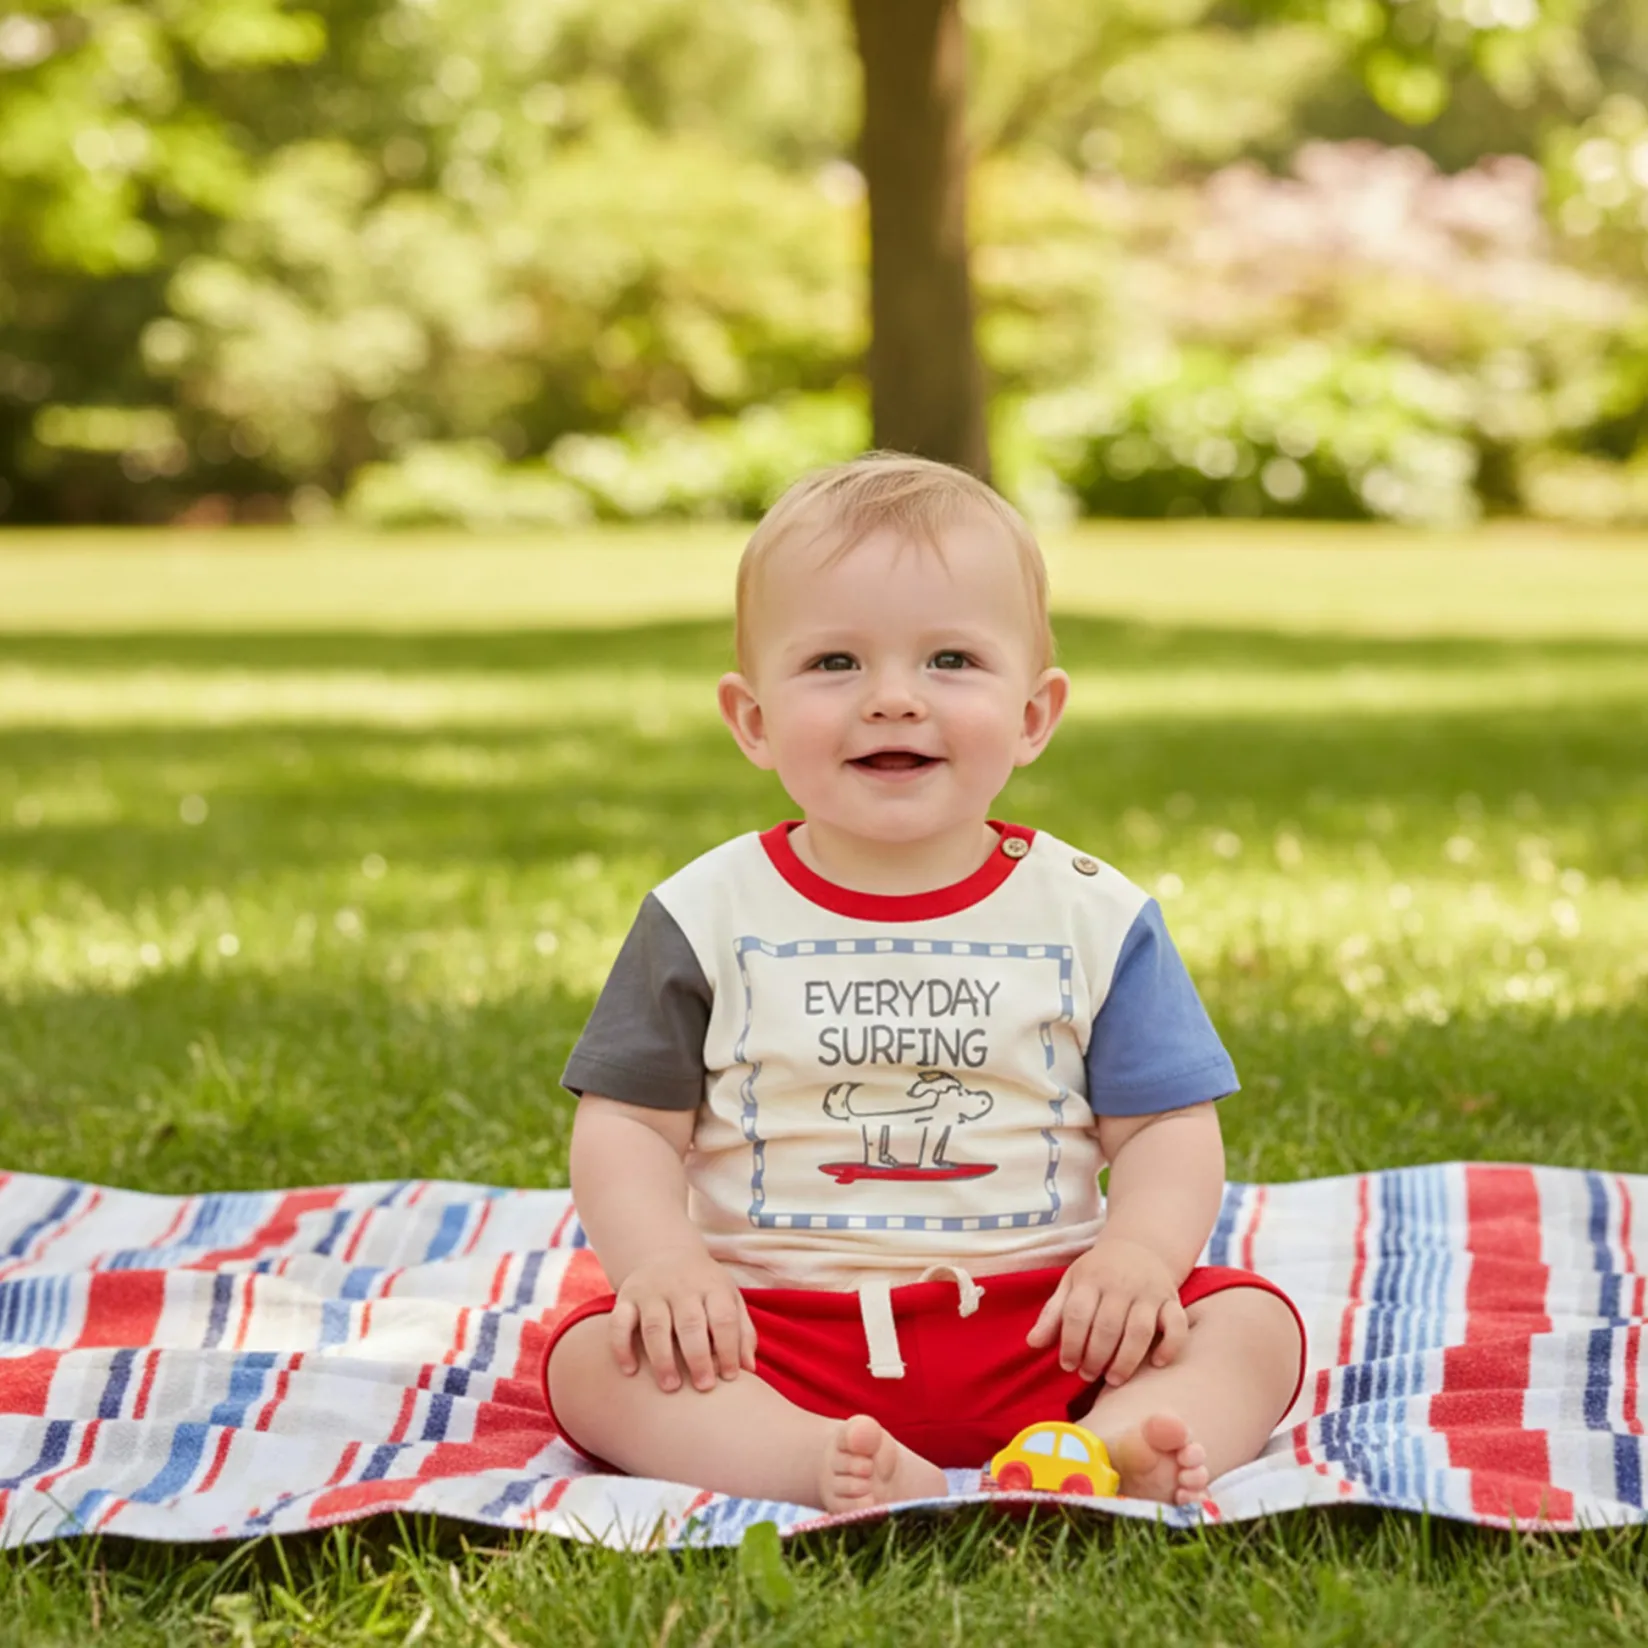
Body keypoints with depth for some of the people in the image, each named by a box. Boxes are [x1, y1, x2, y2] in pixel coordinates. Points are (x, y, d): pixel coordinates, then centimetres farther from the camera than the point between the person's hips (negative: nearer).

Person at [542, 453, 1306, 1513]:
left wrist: (1140, 1251, -16)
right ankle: (824, 1467, -46)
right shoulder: (710, 916, 4)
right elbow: (629, 1123, 5)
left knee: (1254, 1321, -20)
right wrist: (659, 1258, -14)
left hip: (1040, 1328, 1)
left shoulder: (1093, 916, 4)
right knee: (592, 1356, -25)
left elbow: (1168, 1127, 4)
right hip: (775, 1331, 0)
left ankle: (1113, 1448, -47)